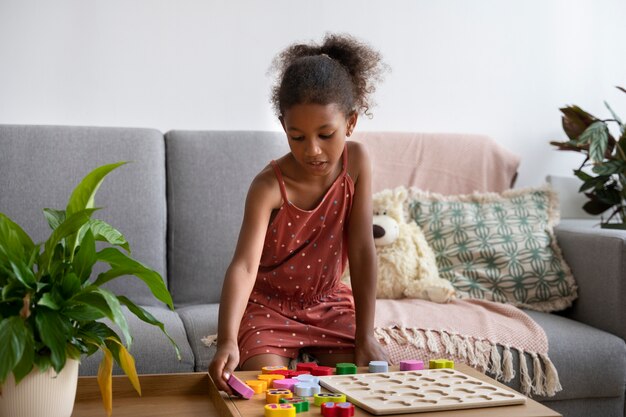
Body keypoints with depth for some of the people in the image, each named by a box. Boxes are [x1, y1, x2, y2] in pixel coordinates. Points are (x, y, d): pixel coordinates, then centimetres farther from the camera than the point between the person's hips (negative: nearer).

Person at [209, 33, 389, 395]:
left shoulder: (356, 162, -16)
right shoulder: (270, 186, -25)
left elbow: (362, 249, -16)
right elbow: (245, 265, -36)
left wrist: (365, 335, -18)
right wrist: (227, 341, -51)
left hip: (330, 302, 3)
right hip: (269, 306, -3)